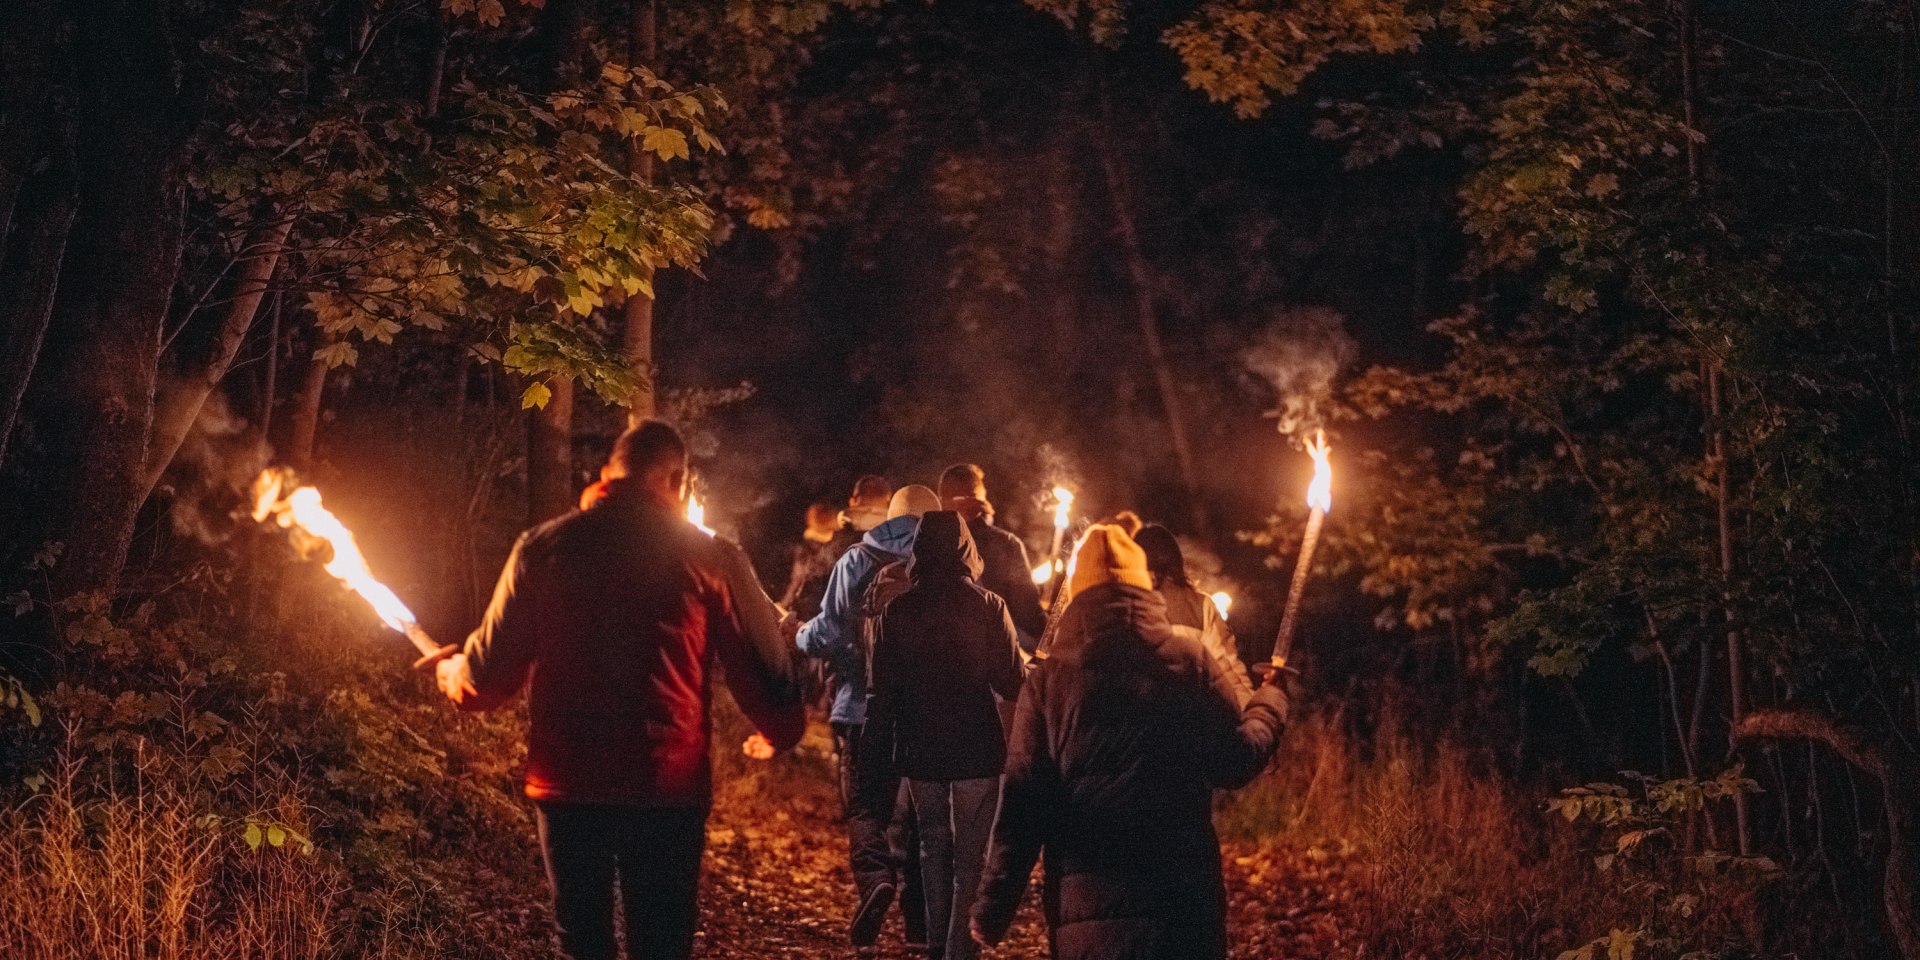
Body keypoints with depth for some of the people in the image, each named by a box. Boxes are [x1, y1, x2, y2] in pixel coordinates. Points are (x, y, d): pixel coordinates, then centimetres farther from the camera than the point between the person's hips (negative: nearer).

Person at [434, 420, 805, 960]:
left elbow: (491, 672, 5)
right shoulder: (709, 559, -3)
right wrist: (782, 732, 22)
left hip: (566, 786, 2)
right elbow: (765, 674, 0)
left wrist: (452, 675, 29)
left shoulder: (543, 547, 1)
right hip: (667, 791, -2)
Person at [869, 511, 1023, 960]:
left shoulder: (897, 611, -3)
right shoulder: (989, 608, -10)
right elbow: (1011, 682, -7)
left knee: (933, 843, 17)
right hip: (976, 746, -3)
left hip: (919, 748, 3)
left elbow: (883, 687, 1)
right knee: (971, 851, 3)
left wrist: (879, 737, 12)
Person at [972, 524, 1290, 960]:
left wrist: (992, 911, 3)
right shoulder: (1190, 662, -2)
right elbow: (1237, 762, 3)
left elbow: (1021, 807, -4)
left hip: (1087, 904, 0)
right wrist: (1270, 700, 23)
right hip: (1184, 895, 0)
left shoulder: (1047, 682, -2)